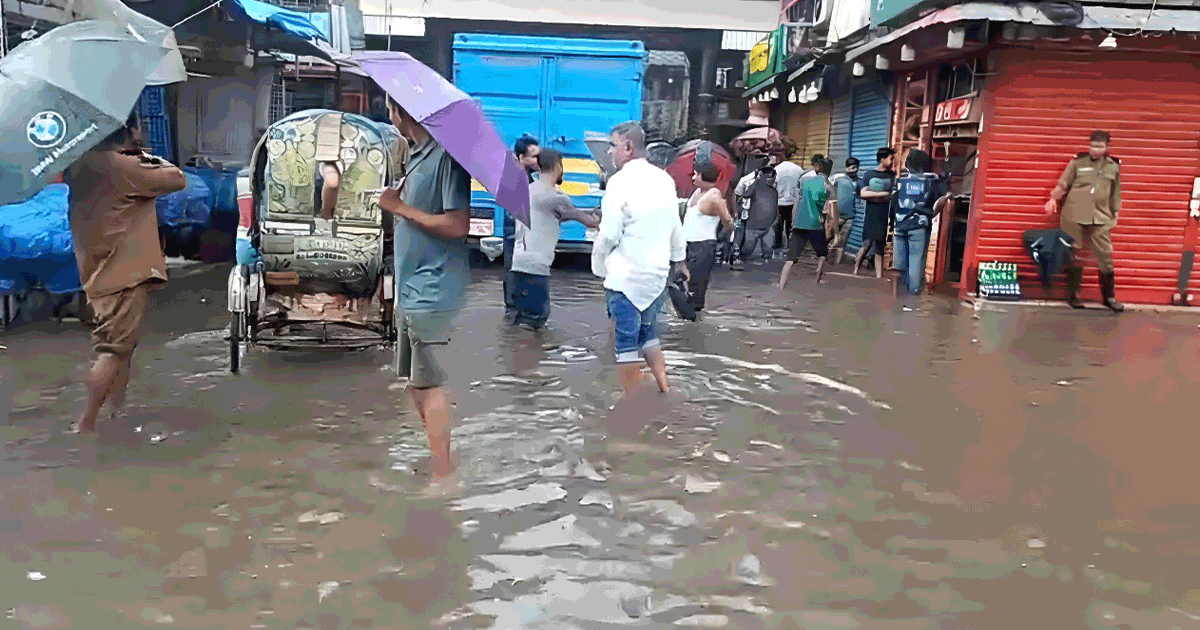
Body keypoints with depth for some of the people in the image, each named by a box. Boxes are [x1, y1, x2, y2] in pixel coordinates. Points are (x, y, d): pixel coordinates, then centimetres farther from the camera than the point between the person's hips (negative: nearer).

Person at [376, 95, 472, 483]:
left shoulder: (446, 155, -17)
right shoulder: (419, 154, 12)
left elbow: (458, 225, -22)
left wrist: (402, 207, -14)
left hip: (432, 293, -10)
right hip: (413, 291, 10)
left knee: (429, 386, -3)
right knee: (417, 382, 17)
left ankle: (442, 476, 7)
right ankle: (441, 455, 30)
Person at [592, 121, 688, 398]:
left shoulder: (620, 181, -15)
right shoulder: (664, 179, 5)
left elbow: (609, 235, -16)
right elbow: (675, 226, 15)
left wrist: (598, 268, 0)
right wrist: (679, 259, 29)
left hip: (625, 276, -7)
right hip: (658, 272, 7)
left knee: (626, 343, 2)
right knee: (648, 334, 22)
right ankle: (665, 389, 17)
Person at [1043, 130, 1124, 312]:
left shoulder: (1113, 167, 10)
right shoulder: (1078, 163, 2)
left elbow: (1116, 194, 16)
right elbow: (1063, 184, 5)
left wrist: (1114, 214, 17)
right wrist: (1054, 198, -9)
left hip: (1100, 218, 2)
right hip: (1074, 215, -2)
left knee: (1105, 256, -1)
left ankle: (1109, 297, 9)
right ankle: (1073, 295, 14)